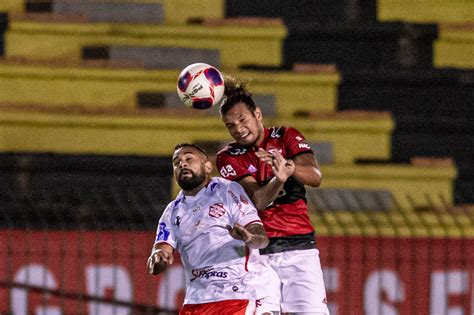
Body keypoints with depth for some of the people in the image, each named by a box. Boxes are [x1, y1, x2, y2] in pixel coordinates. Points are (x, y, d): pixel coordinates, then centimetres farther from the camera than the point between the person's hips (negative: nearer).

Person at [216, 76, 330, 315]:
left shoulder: (286, 137, 7)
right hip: (258, 252, 0)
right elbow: (257, 201, -12)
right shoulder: (228, 157, 3)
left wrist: (289, 166, -30)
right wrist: (279, 179, -32)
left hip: (299, 247, 0)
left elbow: (315, 177, -9)